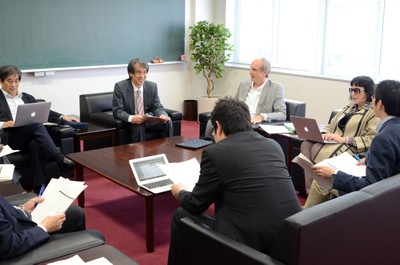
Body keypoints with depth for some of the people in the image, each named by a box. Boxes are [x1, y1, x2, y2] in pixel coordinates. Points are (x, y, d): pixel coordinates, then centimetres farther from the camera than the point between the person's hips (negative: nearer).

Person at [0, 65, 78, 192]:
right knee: (36, 124, -33)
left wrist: (62, 117, 8)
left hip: (29, 137, 3)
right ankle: (59, 158, -37)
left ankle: (40, 188, -40)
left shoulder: (27, 97, 26)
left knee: (36, 145, -36)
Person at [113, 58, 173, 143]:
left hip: (149, 120, 4)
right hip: (131, 122, -3)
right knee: (138, 127, -35)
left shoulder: (152, 86, 0)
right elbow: (118, 111, -13)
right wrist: (131, 118, -33)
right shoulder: (120, 87, -10)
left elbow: (157, 107, 3)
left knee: (167, 122, -21)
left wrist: (162, 115, -22)